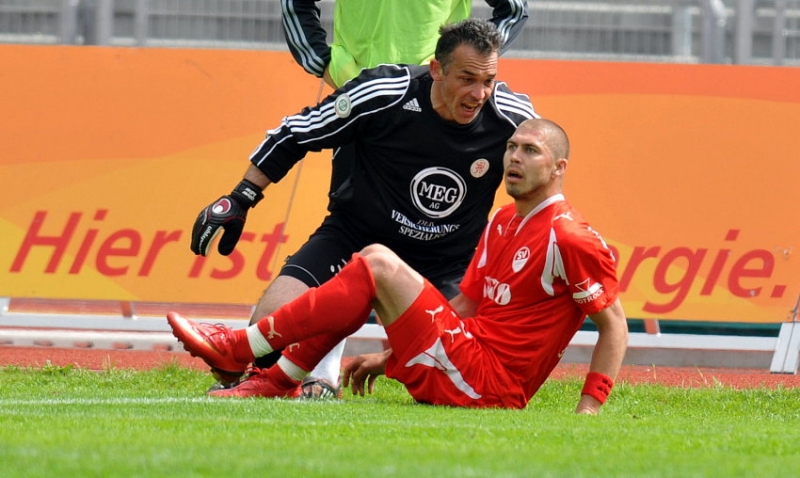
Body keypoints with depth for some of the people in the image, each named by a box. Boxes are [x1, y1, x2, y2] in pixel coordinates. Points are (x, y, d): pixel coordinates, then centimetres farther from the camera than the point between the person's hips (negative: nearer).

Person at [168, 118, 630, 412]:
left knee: (377, 266, -14)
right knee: (373, 261, 7)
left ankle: (238, 348, -10)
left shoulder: (570, 238, -12)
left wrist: (589, 407, -18)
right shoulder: (501, 224, 16)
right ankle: (279, 381, 0)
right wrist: (390, 356, 17)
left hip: (486, 384, -9)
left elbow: (615, 324, -10)